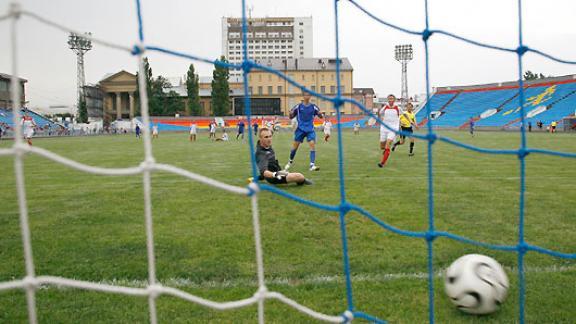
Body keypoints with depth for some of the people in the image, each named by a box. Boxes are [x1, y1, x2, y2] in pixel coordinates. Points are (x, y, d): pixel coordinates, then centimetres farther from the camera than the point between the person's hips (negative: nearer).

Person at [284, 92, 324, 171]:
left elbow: (321, 116, 4)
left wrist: (320, 114, -20)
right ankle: (290, 161, 27)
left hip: (310, 130, 0)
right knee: (295, 146, 4)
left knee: (312, 144, -14)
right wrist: (291, 113, -19)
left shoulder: (313, 107, 1)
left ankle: (312, 165, -13)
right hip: (300, 129, 0)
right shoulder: (298, 106, 0)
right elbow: (291, 117, 4)